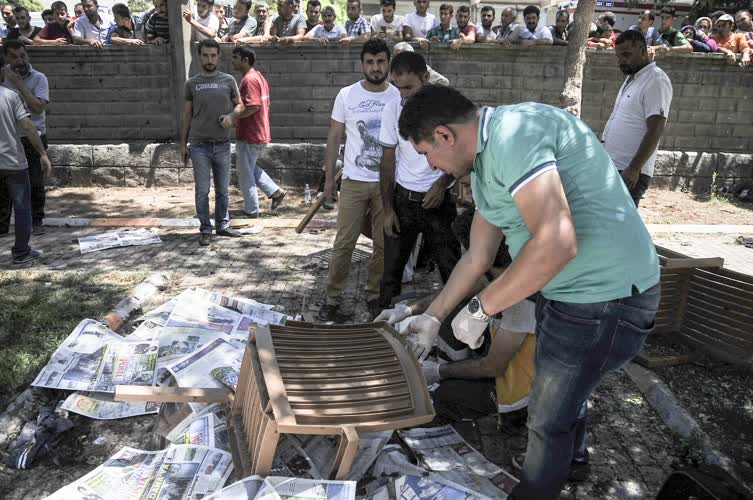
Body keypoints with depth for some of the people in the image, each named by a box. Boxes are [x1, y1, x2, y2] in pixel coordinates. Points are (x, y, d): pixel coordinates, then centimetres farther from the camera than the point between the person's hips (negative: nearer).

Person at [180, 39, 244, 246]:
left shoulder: (228, 80, 3)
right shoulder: (192, 83, 3)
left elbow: (240, 105, 12)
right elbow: (187, 115, 7)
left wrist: (231, 115, -11)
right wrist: (183, 143, 5)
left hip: (222, 145, 1)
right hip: (199, 145, -1)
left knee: (222, 190, 10)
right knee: (202, 191, 2)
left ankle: (223, 225, 23)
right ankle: (205, 230, 12)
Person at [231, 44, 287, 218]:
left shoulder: (249, 79, -17)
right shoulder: (258, 76, 13)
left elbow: (254, 106, -27)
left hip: (249, 136, -10)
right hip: (261, 133, 10)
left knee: (245, 174, 3)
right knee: (251, 168, 23)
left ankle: (251, 211, 13)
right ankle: (276, 191, 17)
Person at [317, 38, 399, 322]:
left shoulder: (400, 97, 0)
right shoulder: (347, 95, 0)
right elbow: (334, 137, 4)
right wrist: (329, 177, 2)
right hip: (354, 181, 0)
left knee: (384, 244, 8)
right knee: (344, 243, 1)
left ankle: (374, 294, 24)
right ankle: (333, 297, 13)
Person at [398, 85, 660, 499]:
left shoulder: (513, 132, -24)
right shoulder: (485, 164, 9)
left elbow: (556, 243, -33)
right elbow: (477, 257, 16)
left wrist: (480, 309, -21)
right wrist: (433, 317, 19)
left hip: (604, 298, -9)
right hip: (566, 291, 9)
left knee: (548, 421, 10)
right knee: (564, 397, 30)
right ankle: (569, 459, 56)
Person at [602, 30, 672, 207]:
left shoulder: (656, 80, -13)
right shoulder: (632, 78, 16)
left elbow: (655, 131, -19)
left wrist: (634, 169, -24)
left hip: (629, 172, -9)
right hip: (612, 166, 9)